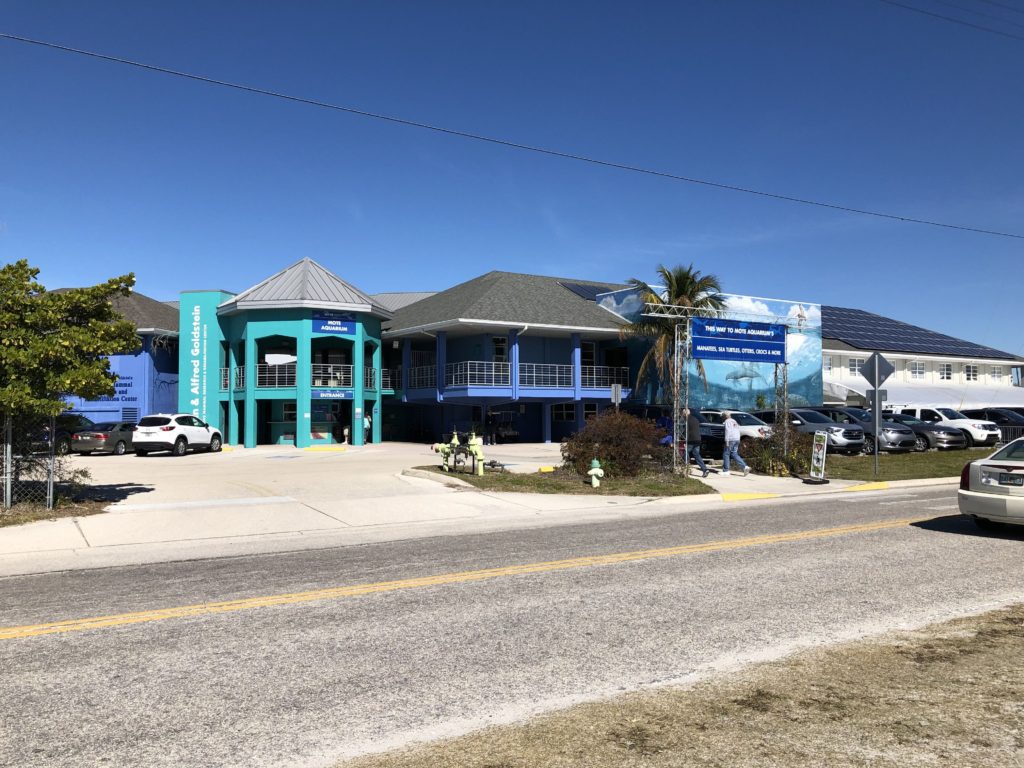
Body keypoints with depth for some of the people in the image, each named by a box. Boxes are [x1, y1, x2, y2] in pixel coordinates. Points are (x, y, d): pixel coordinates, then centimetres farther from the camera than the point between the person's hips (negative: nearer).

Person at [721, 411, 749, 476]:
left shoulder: (727, 421, -5)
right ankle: (745, 467, -5)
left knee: (726, 454, 1)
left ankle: (725, 470, 3)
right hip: (737, 439, 8)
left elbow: (727, 431, -16)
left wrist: (727, 441, -19)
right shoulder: (734, 421, 22)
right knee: (734, 454, 10)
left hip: (731, 439, -8)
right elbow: (738, 430, 22)